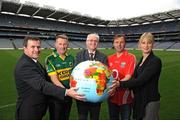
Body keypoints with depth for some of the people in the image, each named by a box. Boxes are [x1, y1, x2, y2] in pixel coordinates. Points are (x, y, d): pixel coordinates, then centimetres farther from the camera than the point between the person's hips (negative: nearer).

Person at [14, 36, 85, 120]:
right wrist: (66, 92, -40)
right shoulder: (24, 66, -25)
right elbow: (42, 85, -34)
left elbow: (44, 78, 7)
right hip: (29, 111, -9)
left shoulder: (33, 61, 6)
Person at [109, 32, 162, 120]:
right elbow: (135, 78, 6)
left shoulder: (156, 61, -17)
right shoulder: (142, 60, 8)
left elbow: (140, 80, -25)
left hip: (150, 101, -7)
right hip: (139, 100, 7)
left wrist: (120, 84, -32)